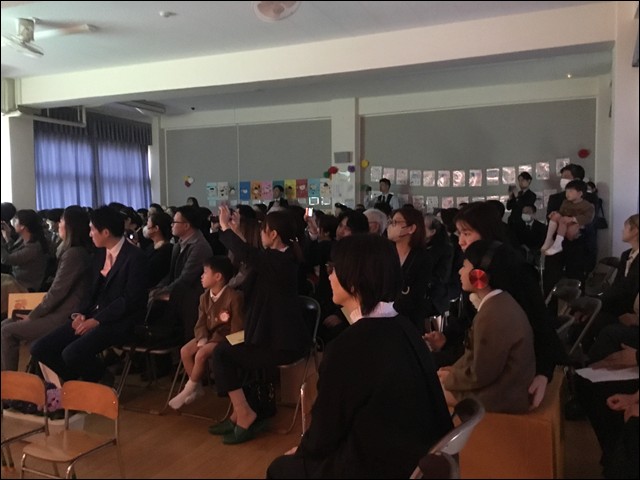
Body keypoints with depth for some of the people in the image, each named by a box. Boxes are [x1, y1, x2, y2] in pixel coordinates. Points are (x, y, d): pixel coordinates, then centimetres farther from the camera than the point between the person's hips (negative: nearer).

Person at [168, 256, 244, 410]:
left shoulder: (234, 297, -20)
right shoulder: (205, 297, 5)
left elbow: (237, 328, -19)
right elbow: (201, 323, 7)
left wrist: (211, 342, -21)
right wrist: (202, 339, -15)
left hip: (226, 338, -8)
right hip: (209, 335, 8)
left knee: (201, 354, -26)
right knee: (185, 351, -12)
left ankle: (188, 389, -4)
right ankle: (197, 387, 2)